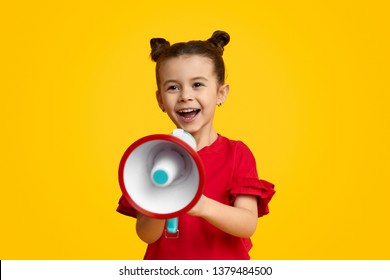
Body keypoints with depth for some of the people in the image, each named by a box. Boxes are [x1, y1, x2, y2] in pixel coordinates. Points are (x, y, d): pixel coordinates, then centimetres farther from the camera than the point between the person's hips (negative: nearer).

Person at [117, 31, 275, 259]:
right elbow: (146, 235, -8)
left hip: (224, 261, 0)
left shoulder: (237, 154, -8)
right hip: (167, 260, 1)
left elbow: (249, 225, -19)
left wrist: (203, 206, -35)